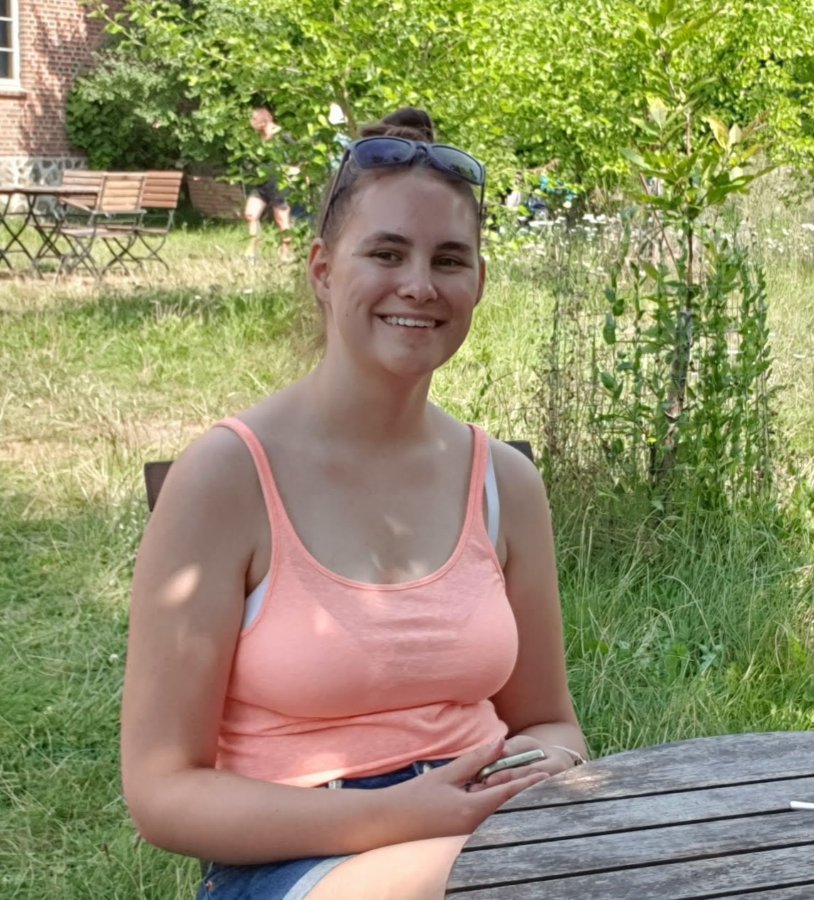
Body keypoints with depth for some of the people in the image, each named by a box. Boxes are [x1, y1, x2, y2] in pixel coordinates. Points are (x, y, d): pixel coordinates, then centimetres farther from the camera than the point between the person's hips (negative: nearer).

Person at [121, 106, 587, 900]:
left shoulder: (504, 483, 6)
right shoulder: (225, 476, -8)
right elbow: (162, 789, -7)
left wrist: (543, 772, -7)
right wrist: (392, 818, -20)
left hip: (486, 834, 6)